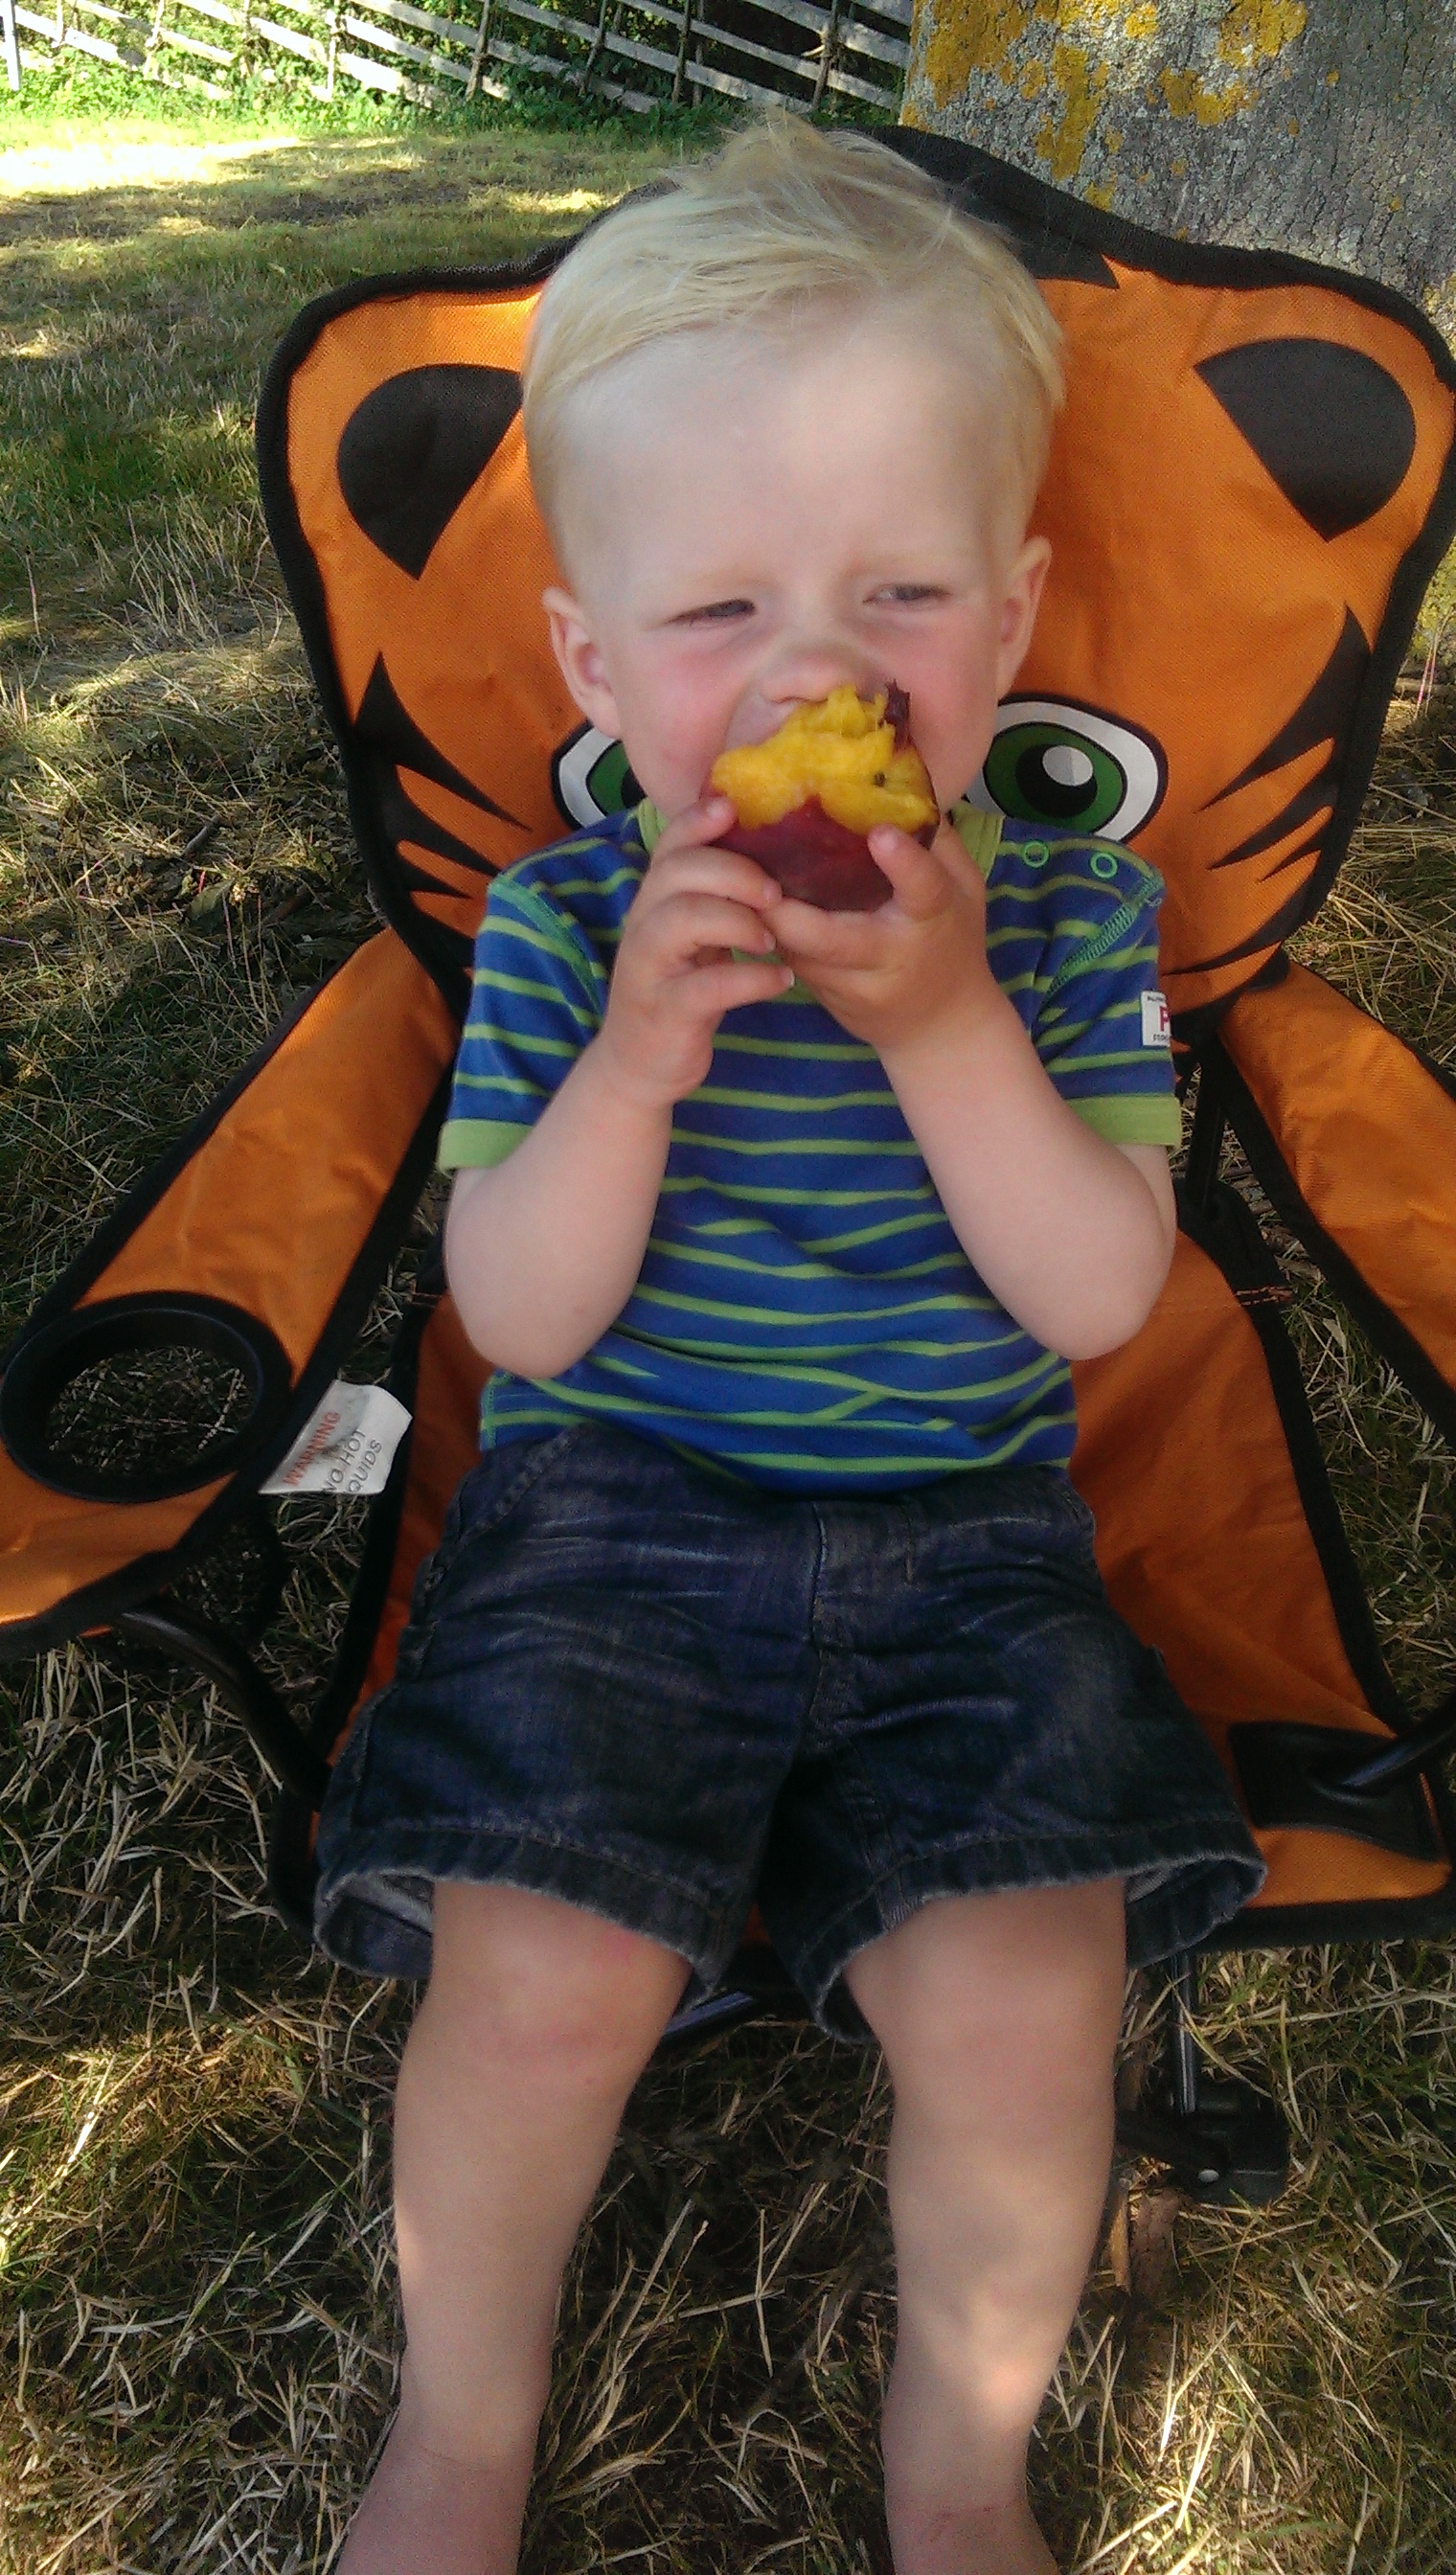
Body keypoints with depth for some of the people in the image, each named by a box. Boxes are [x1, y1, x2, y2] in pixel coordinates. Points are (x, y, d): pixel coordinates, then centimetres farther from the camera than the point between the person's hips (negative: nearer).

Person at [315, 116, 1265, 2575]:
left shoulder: (1066, 915, -2)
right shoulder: (564, 924, -4)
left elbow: (1099, 1295, -10)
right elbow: (524, 1319, -8)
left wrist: (942, 1021, -23)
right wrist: (639, 1048, -23)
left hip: (958, 1540, 1)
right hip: (617, 1511, 0)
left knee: (1017, 2011, -17)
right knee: (541, 1983, -18)